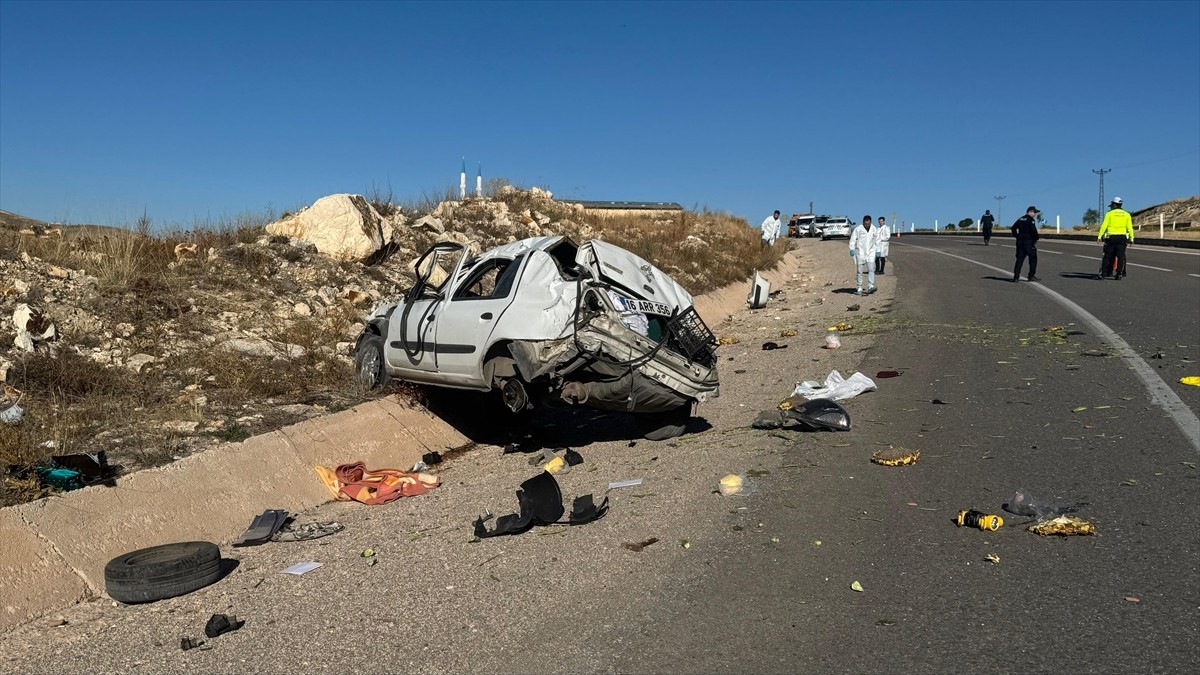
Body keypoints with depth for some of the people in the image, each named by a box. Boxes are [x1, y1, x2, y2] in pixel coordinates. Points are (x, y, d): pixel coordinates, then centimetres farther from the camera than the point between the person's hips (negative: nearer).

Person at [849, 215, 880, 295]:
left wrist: (878, 251, 11)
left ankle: (871, 287, -16)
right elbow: (853, 239, -6)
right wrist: (852, 249, -15)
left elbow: (877, 241, 15)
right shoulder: (858, 229, -5)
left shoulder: (874, 229, 7)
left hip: (870, 252, 2)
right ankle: (859, 289, 8)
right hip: (860, 252, -2)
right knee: (860, 271, 2)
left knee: (871, 269, -12)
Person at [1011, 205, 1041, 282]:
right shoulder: (1031, 220, -9)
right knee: (1033, 259, 5)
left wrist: (1017, 236, 13)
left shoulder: (1020, 219, 14)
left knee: (1019, 259, 5)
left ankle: (1016, 277, -2)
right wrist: (1036, 239, -7)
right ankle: (1031, 276, 6)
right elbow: (1033, 230, -19)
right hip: (1029, 242, -7)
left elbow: (1013, 228, 15)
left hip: (1020, 241, 7)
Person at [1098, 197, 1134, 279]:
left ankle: (1103, 273, 1)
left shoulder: (1109, 213, 2)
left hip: (1111, 237, -2)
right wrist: (1131, 238, 8)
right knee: (1120, 256, 3)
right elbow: (1130, 228, 5)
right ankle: (1119, 274, 0)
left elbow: (1104, 225, -5)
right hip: (1122, 237, 2)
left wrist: (1099, 236, -5)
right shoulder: (1126, 214, 9)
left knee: (1107, 256, 2)